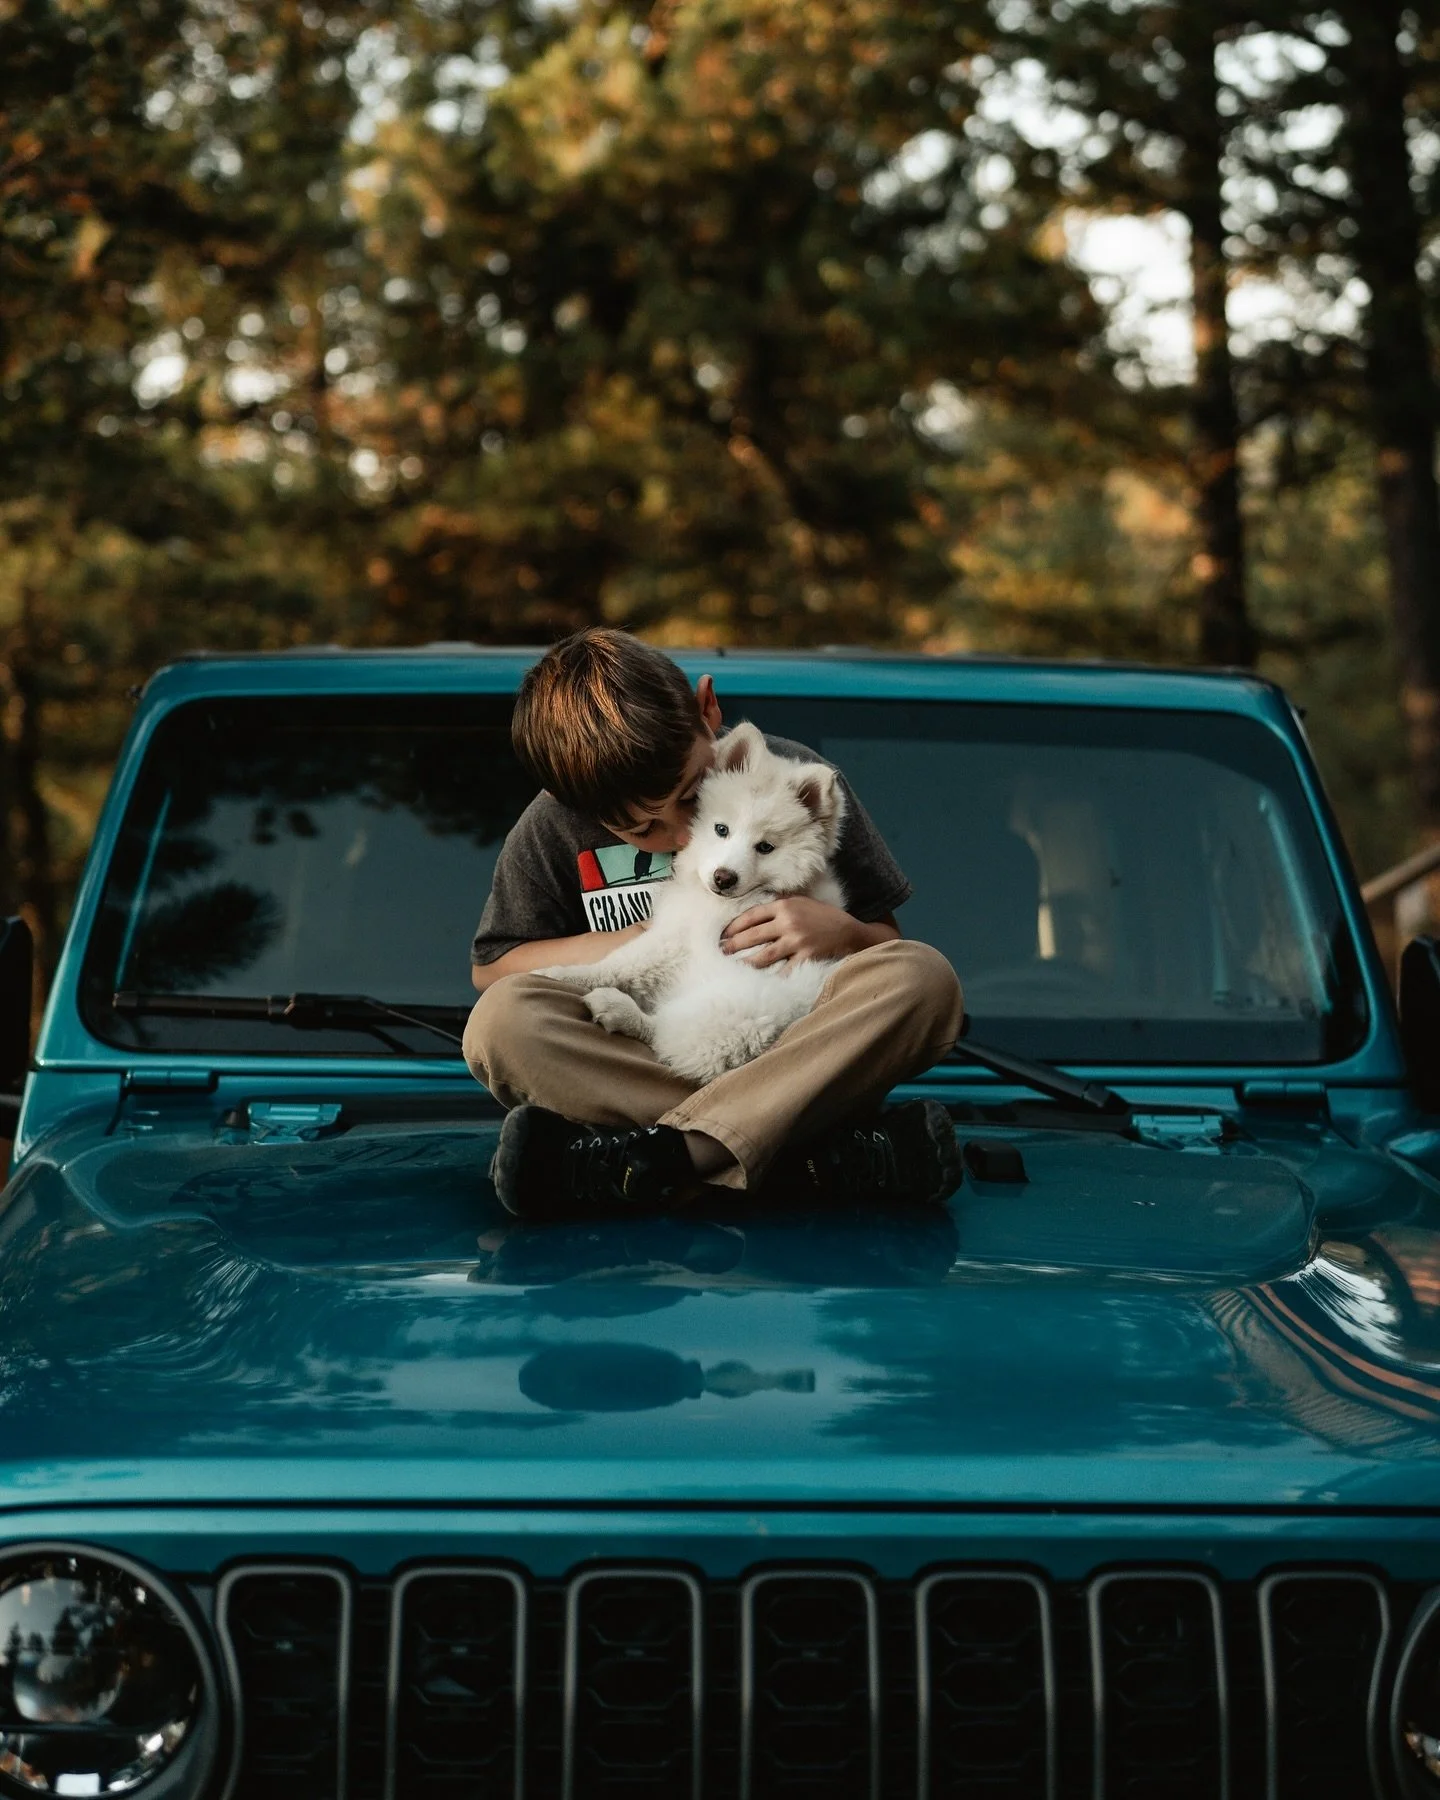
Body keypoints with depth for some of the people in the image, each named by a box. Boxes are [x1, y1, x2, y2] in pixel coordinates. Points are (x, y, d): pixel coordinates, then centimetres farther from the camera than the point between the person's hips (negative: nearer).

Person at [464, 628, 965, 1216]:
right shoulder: (552, 831, 1)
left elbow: (888, 947, 7)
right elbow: (490, 967, 9)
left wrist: (840, 932, -16)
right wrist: (637, 940, -3)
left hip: (787, 1052, 0)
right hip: (637, 1067, 0)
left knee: (923, 977, -28)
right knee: (501, 1020, -30)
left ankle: (634, 1161, -38)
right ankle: (816, 1154, -37)